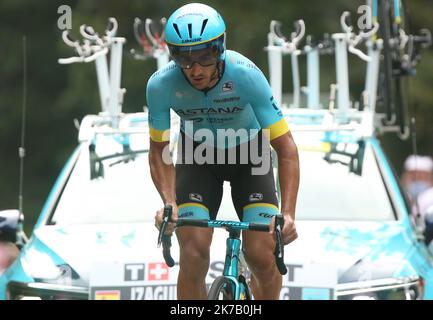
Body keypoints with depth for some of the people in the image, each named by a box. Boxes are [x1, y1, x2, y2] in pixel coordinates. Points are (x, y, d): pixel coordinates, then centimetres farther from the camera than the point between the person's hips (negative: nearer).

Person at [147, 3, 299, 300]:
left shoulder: (246, 75, -33)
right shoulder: (161, 85, -28)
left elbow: (286, 148, -28)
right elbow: (159, 151, -14)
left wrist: (288, 213, -39)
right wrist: (169, 203, -31)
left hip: (248, 152, -1)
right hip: (197, 155, 1)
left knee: (262, 255, -14)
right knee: (193, 254, -18)